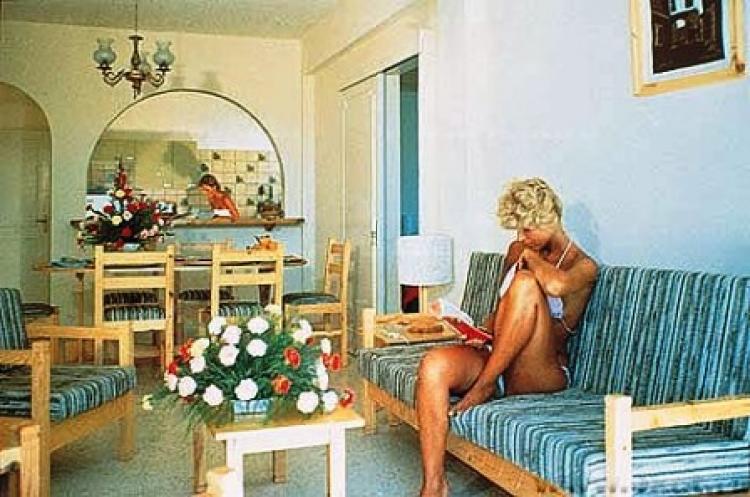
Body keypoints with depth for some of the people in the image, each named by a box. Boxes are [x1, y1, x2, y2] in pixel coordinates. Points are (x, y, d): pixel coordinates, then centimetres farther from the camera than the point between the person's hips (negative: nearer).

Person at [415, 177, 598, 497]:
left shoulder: (583, 266, -2)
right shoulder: (517, 251, 17)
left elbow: (556, 285, -29)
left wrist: (532, 257, -8)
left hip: (542, 373, -5)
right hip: (495, 358, 6)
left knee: (526, 284, -30)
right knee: (433, 365, -28)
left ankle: (483, 387, -22)